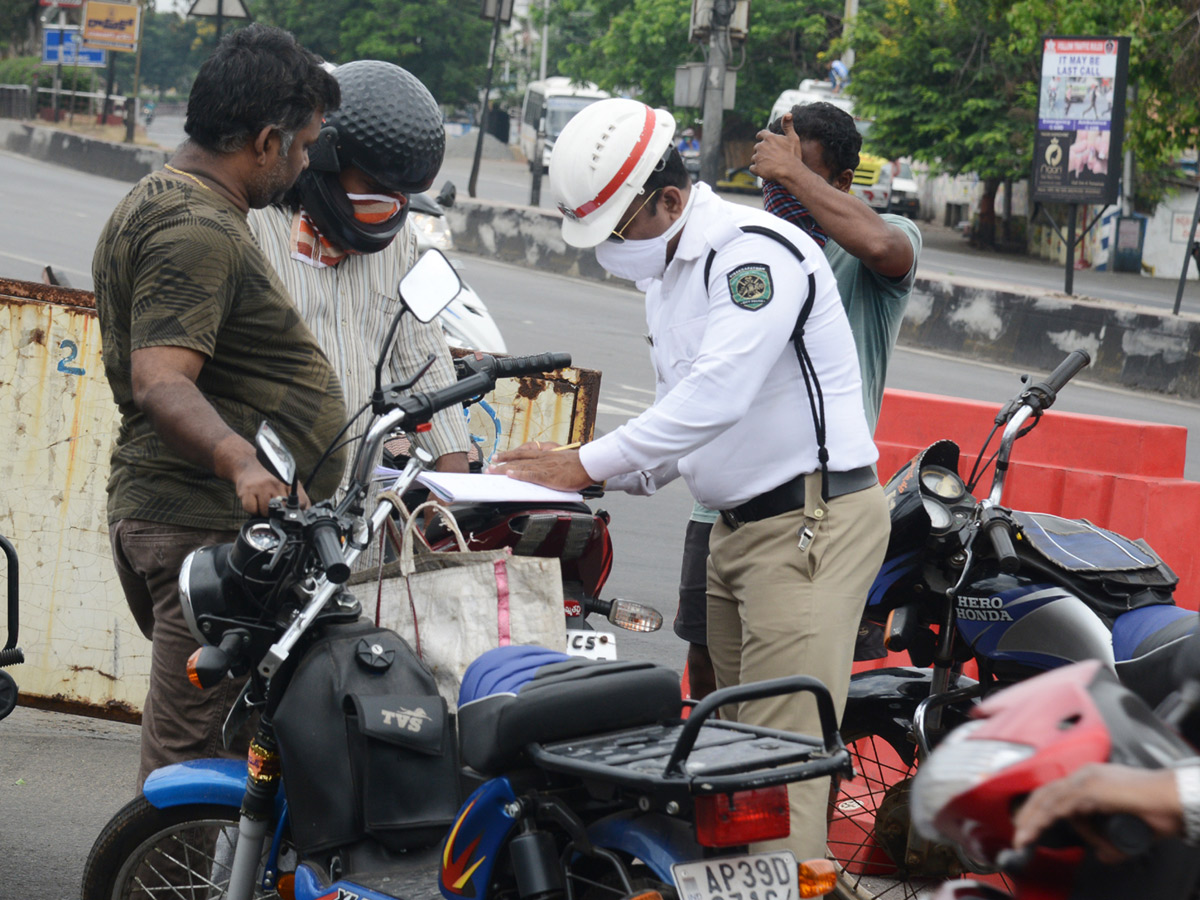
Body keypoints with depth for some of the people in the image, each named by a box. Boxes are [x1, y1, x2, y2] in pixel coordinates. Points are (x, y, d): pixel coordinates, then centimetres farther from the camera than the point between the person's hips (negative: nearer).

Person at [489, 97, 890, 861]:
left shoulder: (756, 252, -16)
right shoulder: (665, 270, 17)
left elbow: (718, 394, -26)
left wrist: (587, 464, -21)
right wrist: (611, 482, 4)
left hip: (813, 520, -10)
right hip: (738, 526, 10)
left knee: (782, 751, -15)